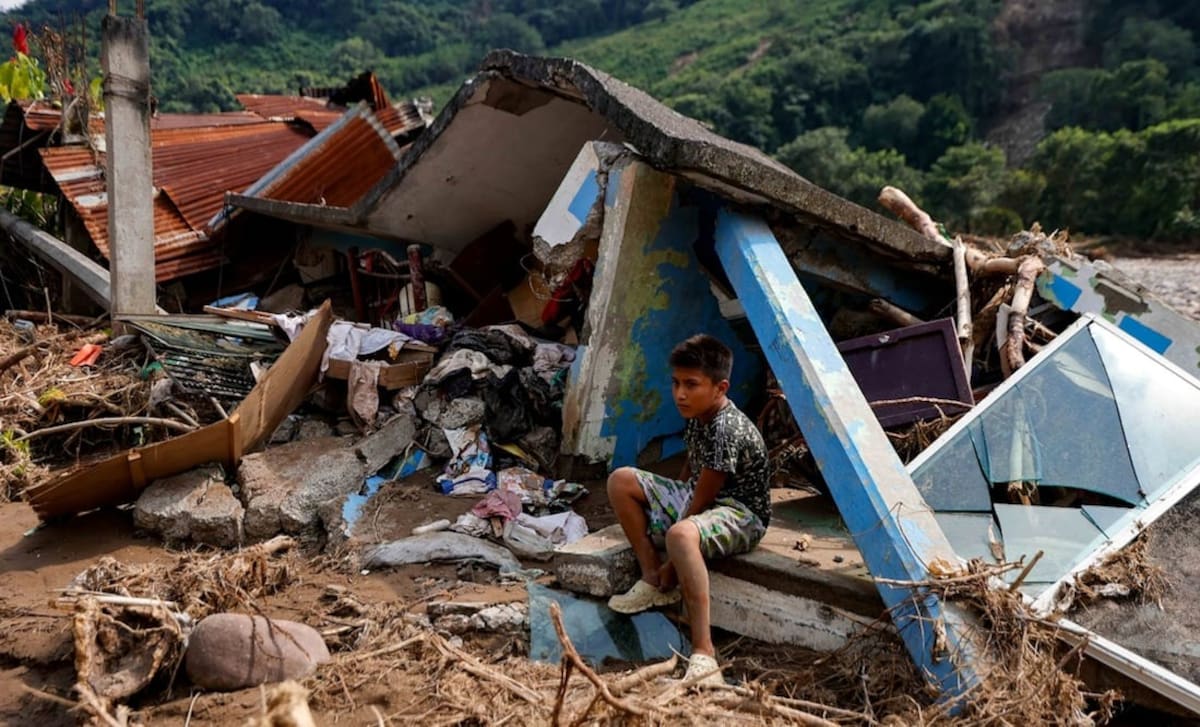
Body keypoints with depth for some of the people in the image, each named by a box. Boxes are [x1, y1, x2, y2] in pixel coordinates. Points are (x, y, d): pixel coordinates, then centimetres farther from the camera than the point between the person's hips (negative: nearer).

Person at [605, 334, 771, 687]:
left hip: (740, 514, -10)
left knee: (681, 535, -43)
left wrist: (673, 565, -17)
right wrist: (668, 505, 11)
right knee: (621, 480, 2)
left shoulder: (727, 430, -27)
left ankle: (704, 654, -43)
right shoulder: (697, 416, 1)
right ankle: (652, 581, 6)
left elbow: (700, 504, -23)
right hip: (695, 496, 10)